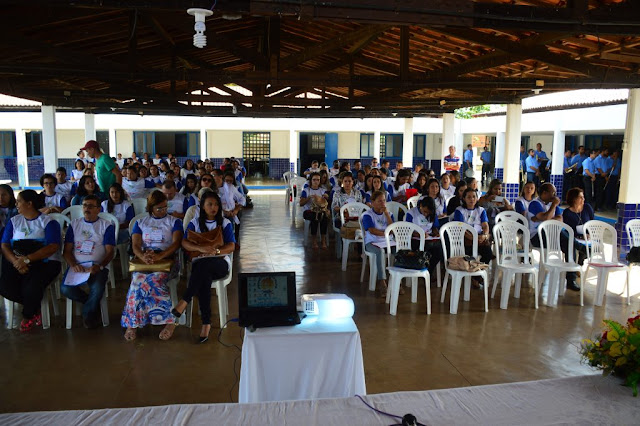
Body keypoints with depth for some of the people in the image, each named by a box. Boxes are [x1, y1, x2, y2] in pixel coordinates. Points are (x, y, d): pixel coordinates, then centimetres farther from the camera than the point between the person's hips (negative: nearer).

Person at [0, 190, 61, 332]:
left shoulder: (48, 221, 1)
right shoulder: (14, 221, 15)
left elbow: (53, 247, -11)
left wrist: (27, 259, -20)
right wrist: (16, 262, -15)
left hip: (44, 263, -4)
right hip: (17, 262, 4)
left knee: (31, 288, -30)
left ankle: (28, 316, 5)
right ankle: (36, 309, 4)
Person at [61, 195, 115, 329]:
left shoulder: (106, 226, 6)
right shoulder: (74, 224, 15)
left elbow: (110, 251, -2)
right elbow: (67, 250, 9)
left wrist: (99, 266, -21)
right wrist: (73, 265, -12)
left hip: (97, 266, -3)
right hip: (76, 266, 3)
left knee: (97, 289, -31)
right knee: (65, 289, -25)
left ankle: (88, 314, 2)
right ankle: (93, 303, 4)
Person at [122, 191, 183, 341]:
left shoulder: (174, 222, 14)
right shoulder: (140, 223, 20)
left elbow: (177, 243, -2)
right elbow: (135, 245, 6)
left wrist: (159, 256, -20)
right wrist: (143, 256, -19)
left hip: (167, 260, -2)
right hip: (144, 261, 2)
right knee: (139, 280, -33)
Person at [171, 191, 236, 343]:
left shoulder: (225, 223, 10)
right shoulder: (195, 223, 13)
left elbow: (231, 246, 1)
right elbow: (184, 243, -1)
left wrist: (215, 250, -20)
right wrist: (201, 248, -21)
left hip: (220, 263, 0)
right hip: (200, 262, 1)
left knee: (204, 265, -37)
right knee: (204, 277, -36)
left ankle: (184, 302, -35)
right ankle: (206, 322, -36)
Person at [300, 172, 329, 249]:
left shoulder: (323, 190, 17)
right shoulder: (306, 190, 10)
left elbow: (327, 203, 6)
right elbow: (301, 203, -1)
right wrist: (309, 197, -15)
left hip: (320, 210, 2)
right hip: (308, 211, -2)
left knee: (325, 217, -33)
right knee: (314, 217, -36)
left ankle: (323, 239, -25)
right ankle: (314, 239, -24)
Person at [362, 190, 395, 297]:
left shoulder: (388, 214, 14)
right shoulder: (367, 215, 0)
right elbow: (372, 231, -12)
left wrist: (386, 213, -6)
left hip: (387, 242, 4)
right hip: (371, 242, -4)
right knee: (380, 251, -38)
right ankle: (382, 282, -38)